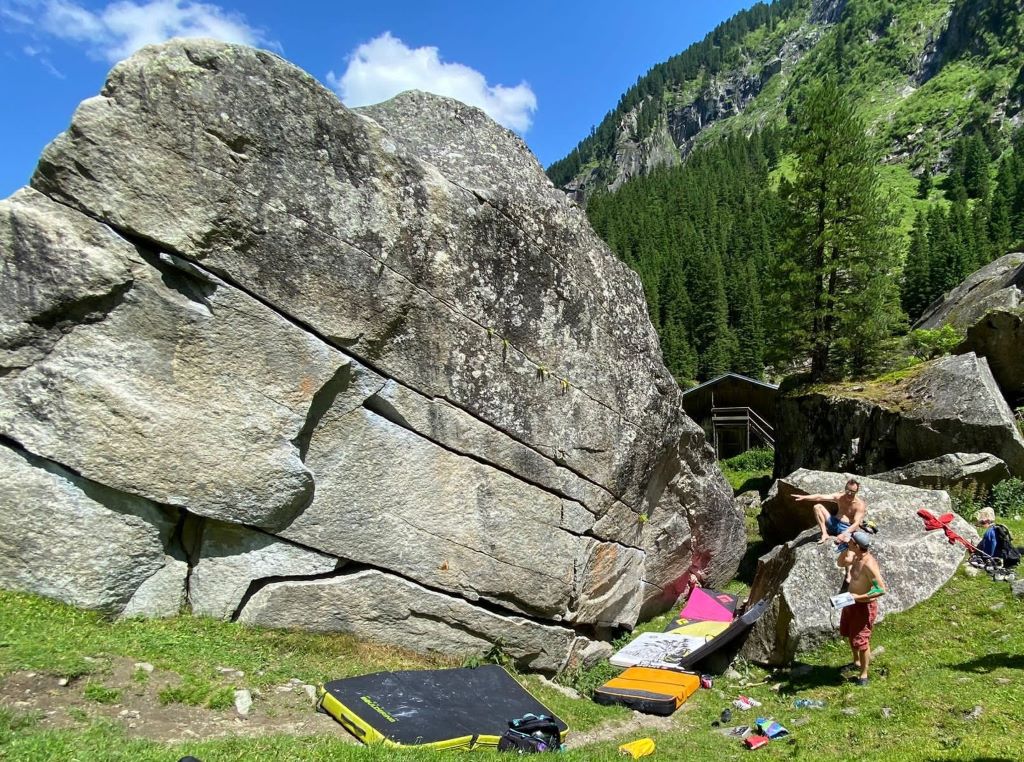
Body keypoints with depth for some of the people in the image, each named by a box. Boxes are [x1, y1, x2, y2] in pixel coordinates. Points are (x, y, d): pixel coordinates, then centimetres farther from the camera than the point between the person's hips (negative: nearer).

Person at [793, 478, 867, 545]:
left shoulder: (860, 505, -12)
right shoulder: (840, 497, 1)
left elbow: (856, 524, -21)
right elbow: (820, 497, -6)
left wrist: (844, 534, -37)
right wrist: (804, 497, -19)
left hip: (847, 528, -7)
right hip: (834, 523, 7)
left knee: (845, 540, -43)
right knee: (817, 506, -10)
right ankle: (825, 534, -13)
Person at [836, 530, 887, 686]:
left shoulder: (868, 564, -31)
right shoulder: (856, 556, -4)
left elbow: (882, 590, -31)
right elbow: (840, 563, 13)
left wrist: (859, 597, -32)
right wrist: (846, 549, -3)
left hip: (864, 605, -9)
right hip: (852, 602, 10)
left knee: (860, 640, 3)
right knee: (849, 633, 26)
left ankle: (863, 674, 24)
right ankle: (857, 661, 49)